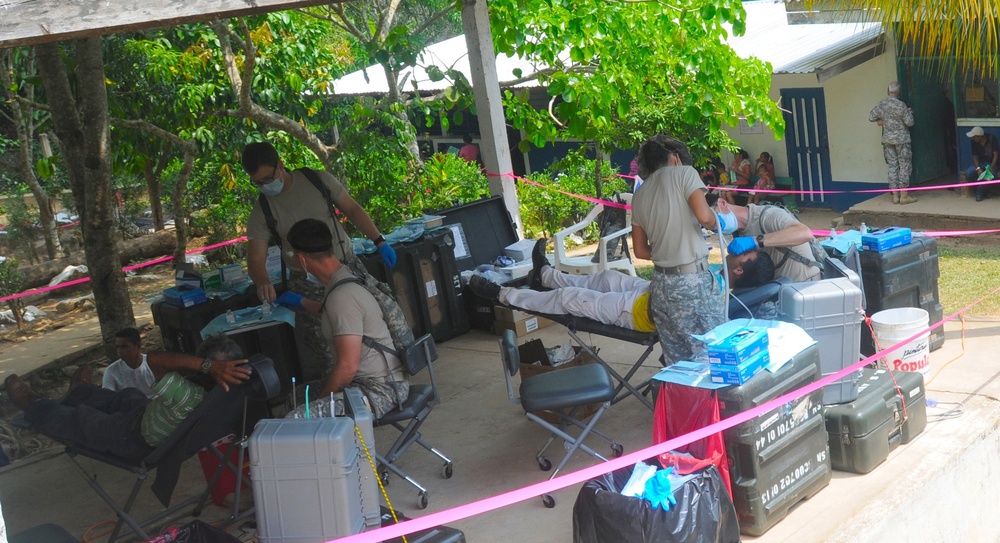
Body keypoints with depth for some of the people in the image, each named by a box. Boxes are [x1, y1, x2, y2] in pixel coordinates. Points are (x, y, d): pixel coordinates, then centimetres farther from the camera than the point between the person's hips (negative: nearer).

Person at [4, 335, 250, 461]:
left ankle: (34, 406, 56)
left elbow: (154, 359, -39)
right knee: (127, 396, 33)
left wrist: (207, 366, -48)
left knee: (77, 419, 22)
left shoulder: (184, 398, -48)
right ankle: (80, 393, 67)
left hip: (134, 441, -6)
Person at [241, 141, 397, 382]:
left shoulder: (318, 180, -2)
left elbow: (352, 210, 7)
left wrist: (379, 241, 0)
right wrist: (263, 283, -28)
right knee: (325, 355, -10)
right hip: (309, 285, -1)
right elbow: (255, 260, -6)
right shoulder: (261, 211, -2)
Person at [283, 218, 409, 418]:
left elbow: (347, 367, -24)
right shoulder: (347, 276, 7)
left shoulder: (342, 296, -23)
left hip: (380, 390, -10)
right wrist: (301, 302, 47)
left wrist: (321, 401, -8)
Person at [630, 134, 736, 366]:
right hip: (693, 280, -6)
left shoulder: (640, 195, 15)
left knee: (676, 363, 9)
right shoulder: (684, 173, -1)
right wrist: (720, 223, 4)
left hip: (660, 284, 6)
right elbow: (704, 216, -16)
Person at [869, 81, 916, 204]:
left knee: (892, 166, 8)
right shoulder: (901, 105, -16)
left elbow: (871, 117, 7)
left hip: (887, 139, 5)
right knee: (904, 166, 1)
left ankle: (895, 195, 9)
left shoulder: (881, 104, -2)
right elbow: (909, 123, -12)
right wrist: (909, 113, 6)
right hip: (901, 139, -5)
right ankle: (903, 196, -1)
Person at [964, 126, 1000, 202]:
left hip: (992, 163, -3)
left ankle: (980, 193, -12)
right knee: (968, 173, -24)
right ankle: (981, 191, -8)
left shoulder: (992, 138, -15)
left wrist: (991, 167, -28)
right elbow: (975, 157, -4)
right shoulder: (974, 142, -6)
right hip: (981, 163, 3)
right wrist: (978, 168, -23)